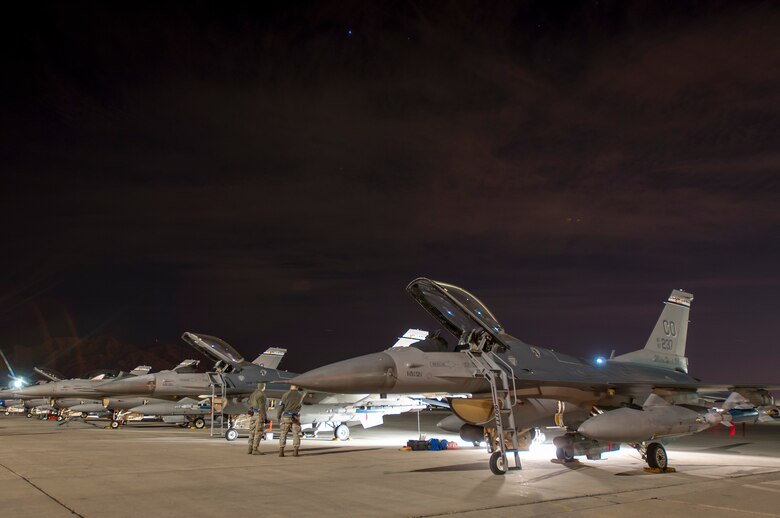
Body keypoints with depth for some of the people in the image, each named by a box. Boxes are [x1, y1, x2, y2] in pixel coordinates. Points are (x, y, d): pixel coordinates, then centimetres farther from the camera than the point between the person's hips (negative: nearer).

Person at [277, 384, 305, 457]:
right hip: (296, 417, 1)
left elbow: (281, 406, -6)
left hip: (286, 417, -1)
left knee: (283, 434, 4)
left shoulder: (286, 394, -6)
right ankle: (295, 452, -2)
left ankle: (281, 452, -4)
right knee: (296, 434, 7)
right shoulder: (301, 395, 3)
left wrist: (278, 417, 6)